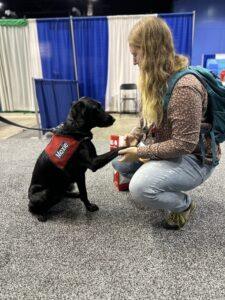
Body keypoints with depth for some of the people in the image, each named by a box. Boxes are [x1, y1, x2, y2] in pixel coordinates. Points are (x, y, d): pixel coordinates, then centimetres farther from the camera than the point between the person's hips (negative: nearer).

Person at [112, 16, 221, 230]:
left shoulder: (184, 87, -29)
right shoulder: (156, 79, 0)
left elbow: (184, 144, -29)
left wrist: (140, 152, -22)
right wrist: (134, 136, -6)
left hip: (194, 158, -8)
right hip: (163, 148, 9)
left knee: (140, 189, -27)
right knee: (118, 160, 5)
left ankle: (184, 205, 3)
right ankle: (156, 188, 21)